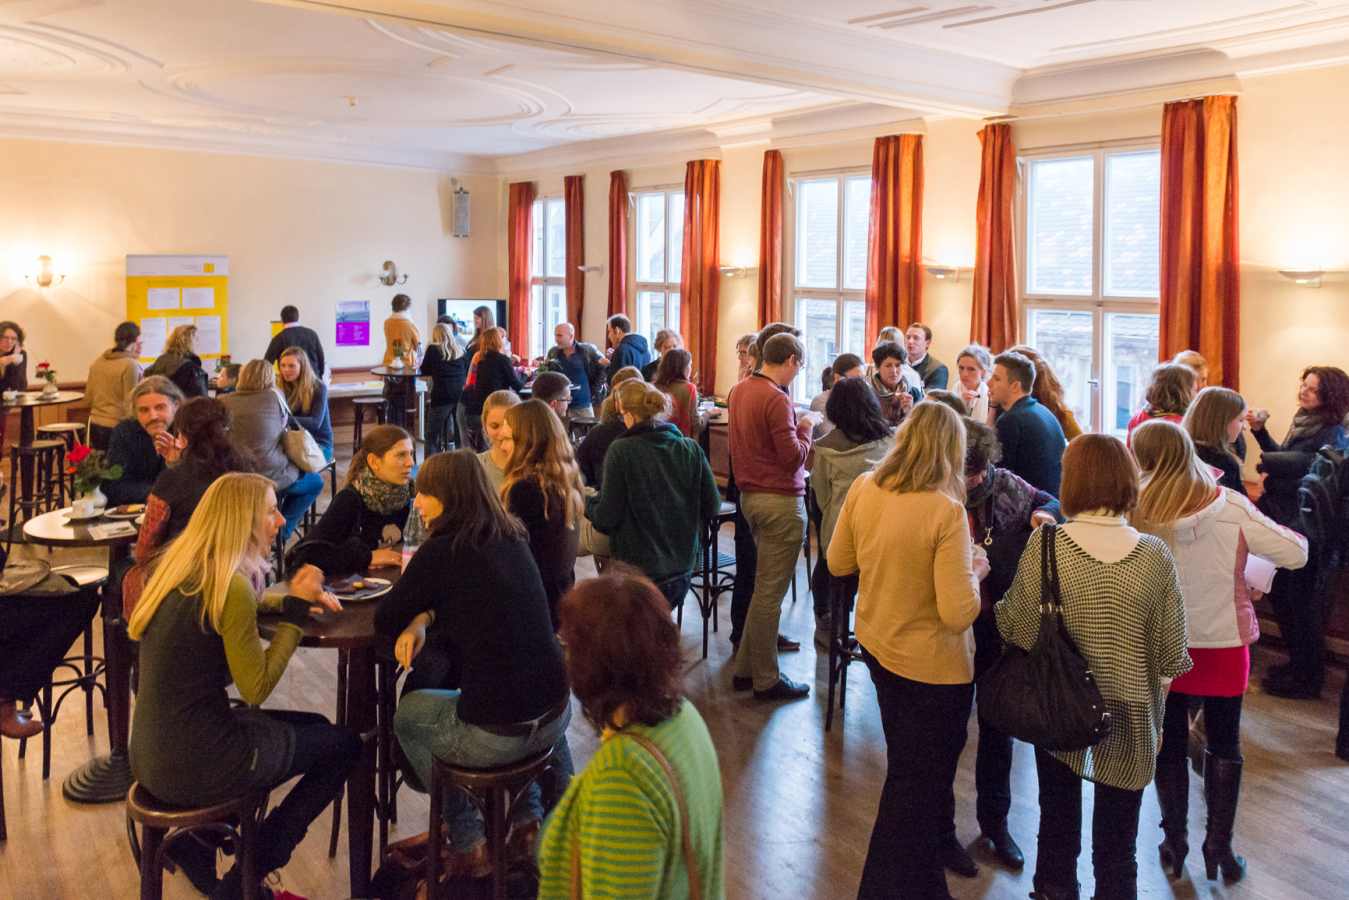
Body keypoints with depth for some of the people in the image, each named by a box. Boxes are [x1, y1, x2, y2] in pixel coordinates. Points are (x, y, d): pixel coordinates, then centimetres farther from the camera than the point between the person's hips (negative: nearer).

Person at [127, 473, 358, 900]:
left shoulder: (181, 565, 5)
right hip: (192, 764, -9)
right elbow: (257, 688, -18)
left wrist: (292, 600, 8)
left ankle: (196, 838, 21)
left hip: (153, 753, 9)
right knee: (345, 745, 9)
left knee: (316, 726, 24)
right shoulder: (229, 586, -21)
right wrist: (296, 611, -12)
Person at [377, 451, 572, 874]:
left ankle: (469, 846, 29)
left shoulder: (443, 550, -15)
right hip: (556, 714, 6)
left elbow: (384, 620, -3)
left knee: (407, 714, 25)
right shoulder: (512, 538, 6)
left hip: (497, 734, -6)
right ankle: (527, 814, 38)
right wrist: (425, 616, 4)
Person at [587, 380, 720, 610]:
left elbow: (607, 517, -14)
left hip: (639, 568, -4)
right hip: (683, 569, 5)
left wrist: (588, 503, 8)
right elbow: (712, 506, -1)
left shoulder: (621, 451, -16)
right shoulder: (691, 448, -5)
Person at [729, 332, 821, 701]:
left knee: (763, 585, 18)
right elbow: (793, 457, -19)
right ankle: (765, 680, 8)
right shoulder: (776, 399, -18)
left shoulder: (740, 390, 9)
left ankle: (746, 668, 23)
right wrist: (805, 427, -3)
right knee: (770, 592, -1)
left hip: (750, 494, 9)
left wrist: (794, 424, 11)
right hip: (780, 501, -9)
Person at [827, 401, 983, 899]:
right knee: (916, 782, 13)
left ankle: (934, 840, 53)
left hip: (876, 646, 7)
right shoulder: (945, 511, -27)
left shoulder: (863, 490, -10)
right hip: (931, 665, -7)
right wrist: (975, 571, -9)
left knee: (909, 764, 30)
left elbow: (839, 563, 3)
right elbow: (958, 613, -27)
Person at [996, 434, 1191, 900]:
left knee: (1057, 825, 21)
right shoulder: (1155, 555, -13)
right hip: (1129, 718, 0)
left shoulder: (1045, 544, -17)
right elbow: (1172, 654, -8)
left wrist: (991, 598, 6)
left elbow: (1019, 631, -14)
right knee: (1117, 846, 15)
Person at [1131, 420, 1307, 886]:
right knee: (1223, 746, 17)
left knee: (1169, 744, 17)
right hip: (1224, 643, 0)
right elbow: (1296, 553, -11)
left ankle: (1175, 843, 26)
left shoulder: (1138, 512, -17)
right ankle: (1219, 847, 23)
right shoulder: (1231, 507, -16)